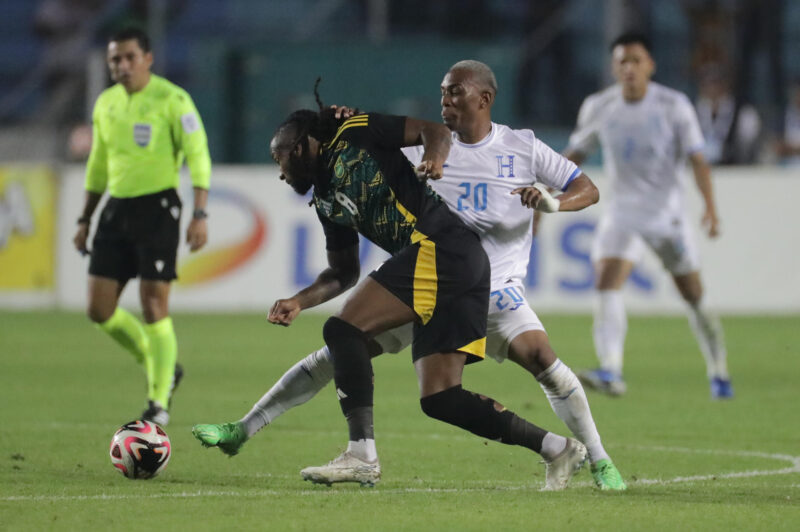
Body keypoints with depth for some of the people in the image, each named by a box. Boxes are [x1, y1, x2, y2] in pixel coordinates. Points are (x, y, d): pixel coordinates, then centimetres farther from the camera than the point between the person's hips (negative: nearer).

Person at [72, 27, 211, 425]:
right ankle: (161, 366, 23)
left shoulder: (171, 100, -9)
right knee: (99, 309, 1)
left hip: (157, 208, -6)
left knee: (153, 305, -8)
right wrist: (85, 220, 20)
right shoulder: (106, 104, 11)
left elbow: (198, 157, -13)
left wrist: (200, 215, -21)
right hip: (116, 209, 7)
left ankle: (159, 402, 3)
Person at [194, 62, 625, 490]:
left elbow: (588, 190, 1)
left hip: (496, 291, -2)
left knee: (541, 357, -28)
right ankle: (241, 432, 5)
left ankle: (600, 463, -12)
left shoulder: (522, 148, -3)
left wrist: (553, 202, -21)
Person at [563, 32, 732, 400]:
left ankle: (719, 375, 24)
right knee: (606, 284, -22)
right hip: (622, 213, 1)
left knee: (694, 297, 5)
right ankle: (611, 373, -31)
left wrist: (710, 206, -21)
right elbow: (575, 153, 12)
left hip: (668, 214, -1)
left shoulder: (674, 106, -8)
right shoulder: (598, 108, -1)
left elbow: (696, 158, -9)